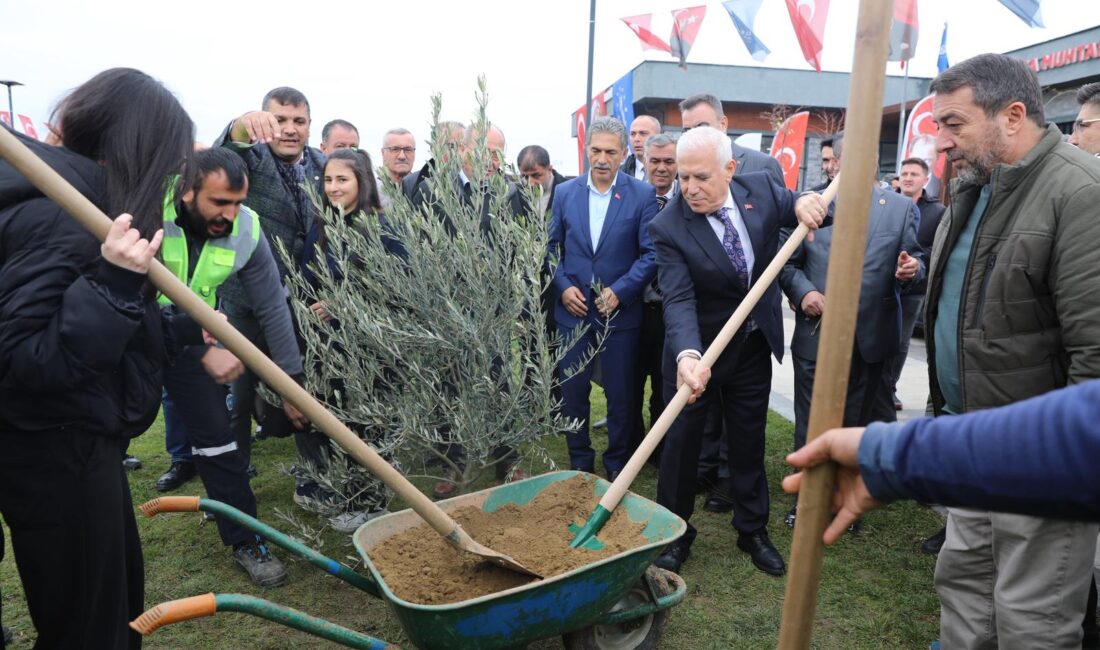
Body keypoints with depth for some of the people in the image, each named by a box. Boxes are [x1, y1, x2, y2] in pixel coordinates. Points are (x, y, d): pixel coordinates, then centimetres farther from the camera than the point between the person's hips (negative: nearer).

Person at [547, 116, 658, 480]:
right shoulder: (565, 192, 4)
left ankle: (617, 464, 27)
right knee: (572, 391, 10)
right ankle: (579, 463, 28)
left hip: (621, 311, -2)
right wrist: (563, 286, -6)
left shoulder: (642, 195, -4)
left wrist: (619, 291, -15)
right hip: (573, 310, 3)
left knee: (621, 395, 8)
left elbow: (651, 254, -6)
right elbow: (552, 247, 9)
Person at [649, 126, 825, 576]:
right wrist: (686, 354, -46)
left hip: (754, 347, 4)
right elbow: (678, 300, -29)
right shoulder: (668, 227, -21)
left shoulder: (761, 189, -8)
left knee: (749, 441, 16)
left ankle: (752, 531, 34)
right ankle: (675, 533, 26)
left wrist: (806, 203, -27)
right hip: (697, 349, -3)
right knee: (682, 440, 7)